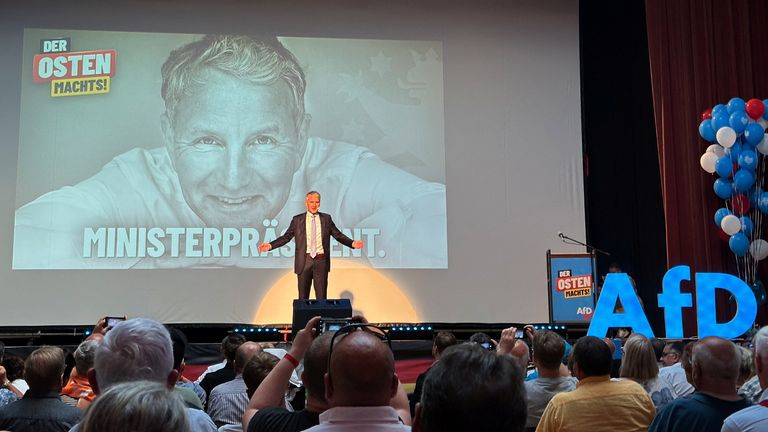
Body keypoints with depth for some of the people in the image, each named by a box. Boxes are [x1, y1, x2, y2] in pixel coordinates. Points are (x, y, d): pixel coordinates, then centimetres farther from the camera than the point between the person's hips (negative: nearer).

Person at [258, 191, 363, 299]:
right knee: (303, 297, 6)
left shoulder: (326, 218, 7)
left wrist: (352, 243, -9)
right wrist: (270, 245, -9)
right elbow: (286, 237, 4)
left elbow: (338, 235, 7)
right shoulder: (297, 219, 5)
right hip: (304, 262, 0)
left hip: (321, 262, 0)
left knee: (322, 297, 2)